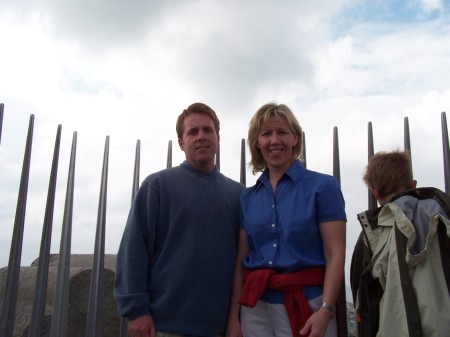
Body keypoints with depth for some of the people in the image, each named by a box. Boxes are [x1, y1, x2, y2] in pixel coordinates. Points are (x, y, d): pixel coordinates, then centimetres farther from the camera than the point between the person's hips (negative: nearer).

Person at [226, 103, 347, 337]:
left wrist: (325, 310, -20)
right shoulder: (247, 198, 7)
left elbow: (335, 255, -9)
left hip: (306, 305, -3)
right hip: (255, 307, 4)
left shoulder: (322, 186, -5)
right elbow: (241, 261, 8)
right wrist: (233, 318, 5)